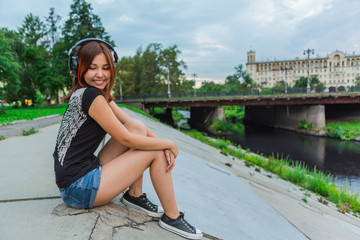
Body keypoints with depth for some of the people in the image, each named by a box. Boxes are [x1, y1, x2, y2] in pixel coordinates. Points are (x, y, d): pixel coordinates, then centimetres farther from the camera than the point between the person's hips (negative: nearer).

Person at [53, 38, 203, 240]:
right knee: (156, 153, -9)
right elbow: (126, 140, -20)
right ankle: (172, 217, 5)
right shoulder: (91, 95, -20)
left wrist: (162, 143, -8)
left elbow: (131, 124, 7)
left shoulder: (101, 95, 9)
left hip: (88, 170, 9)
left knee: (138, 127, 1)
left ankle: (135, 195, 8)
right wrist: (168, 144, -7)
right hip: (78, 189, -9)